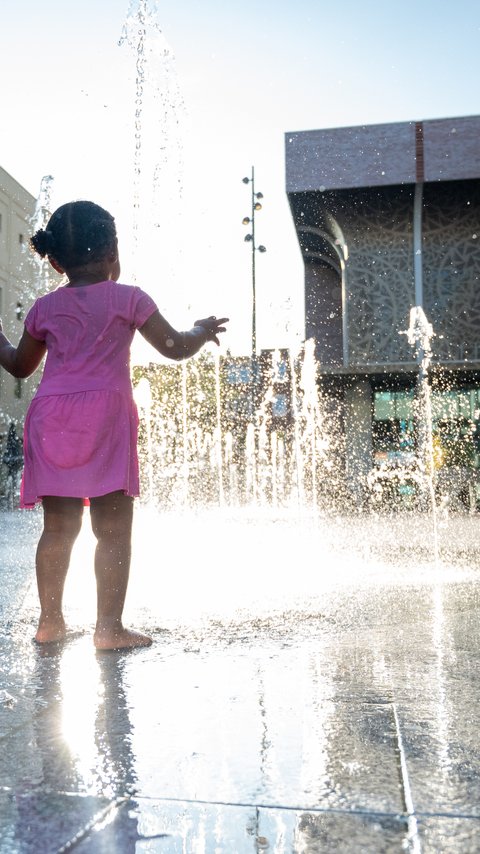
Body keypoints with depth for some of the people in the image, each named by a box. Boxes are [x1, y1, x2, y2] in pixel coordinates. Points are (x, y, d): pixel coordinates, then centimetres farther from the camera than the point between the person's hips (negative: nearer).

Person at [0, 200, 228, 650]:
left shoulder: (45, 306, 15)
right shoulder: (127, 298, 3)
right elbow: (174, 347, 2)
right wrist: (202, 331, 22)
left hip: (50, 417, 5)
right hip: (104, 415, -4)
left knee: (58, 528, 11)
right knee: (113, 528, 0)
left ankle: (49, 620, 17)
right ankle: (108, 626, 1)